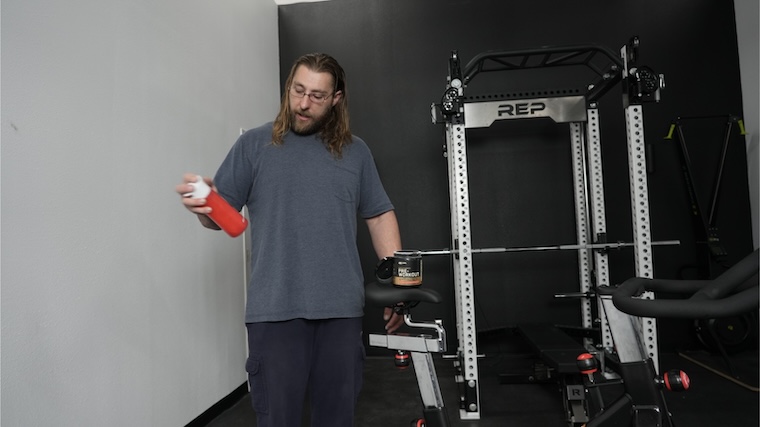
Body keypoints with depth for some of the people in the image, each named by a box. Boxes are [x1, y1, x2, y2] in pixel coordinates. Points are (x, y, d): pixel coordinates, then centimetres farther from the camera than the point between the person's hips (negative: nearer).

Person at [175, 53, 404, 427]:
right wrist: (203, 206, -20)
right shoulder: (254, 145, 5)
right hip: (274, 310, -1)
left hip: (342, 308, 2)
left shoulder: (355, 151, 10)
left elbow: (380, 216, 12)